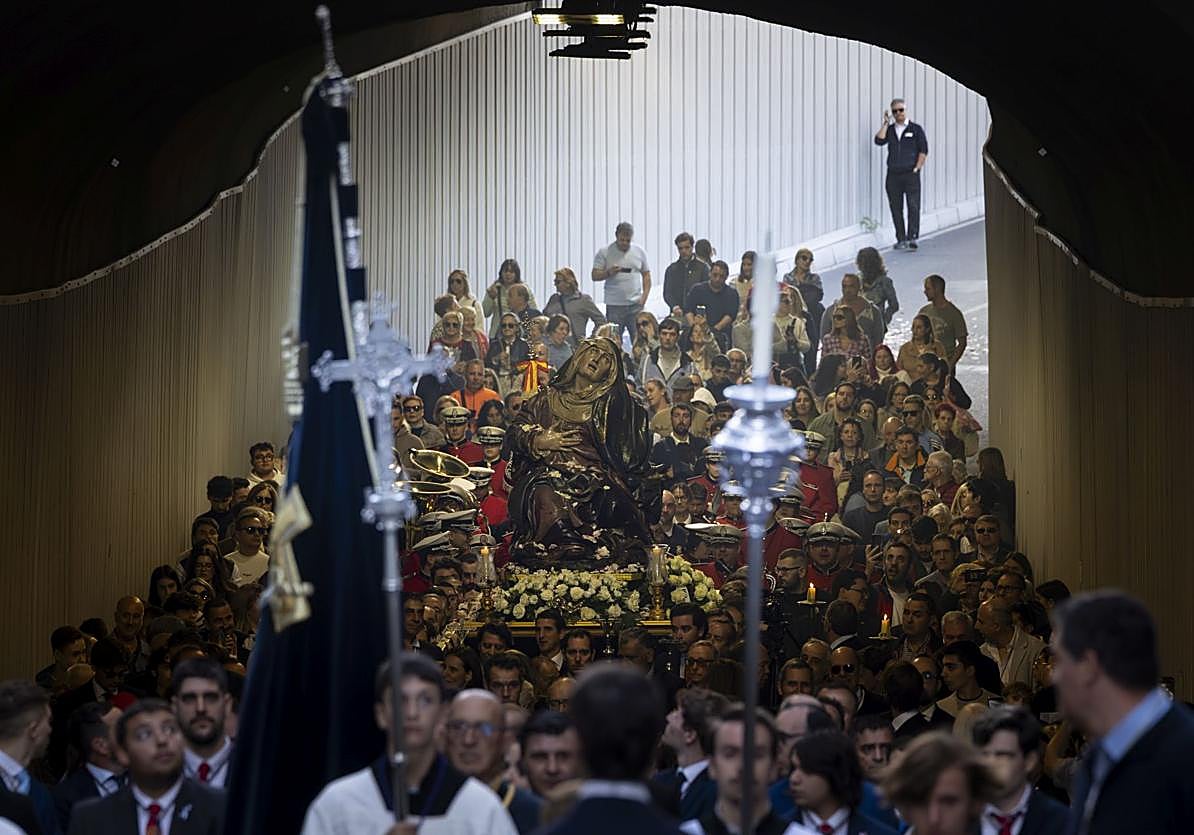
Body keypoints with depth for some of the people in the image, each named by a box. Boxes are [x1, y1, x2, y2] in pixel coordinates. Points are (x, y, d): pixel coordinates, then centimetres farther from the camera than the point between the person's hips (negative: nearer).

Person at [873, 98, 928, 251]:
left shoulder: (916, 129, 4)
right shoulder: (889, 129, 13)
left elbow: (923, 150, 1)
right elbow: (879, 141, -5)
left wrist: (917, 168, -7)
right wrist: (885, 123, -3)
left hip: (911, 174, -3)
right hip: (893, 174, 3)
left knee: (913, 207, -9)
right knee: (896, 208, 3)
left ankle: (912, 237, -10)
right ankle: (901, 239, 8)